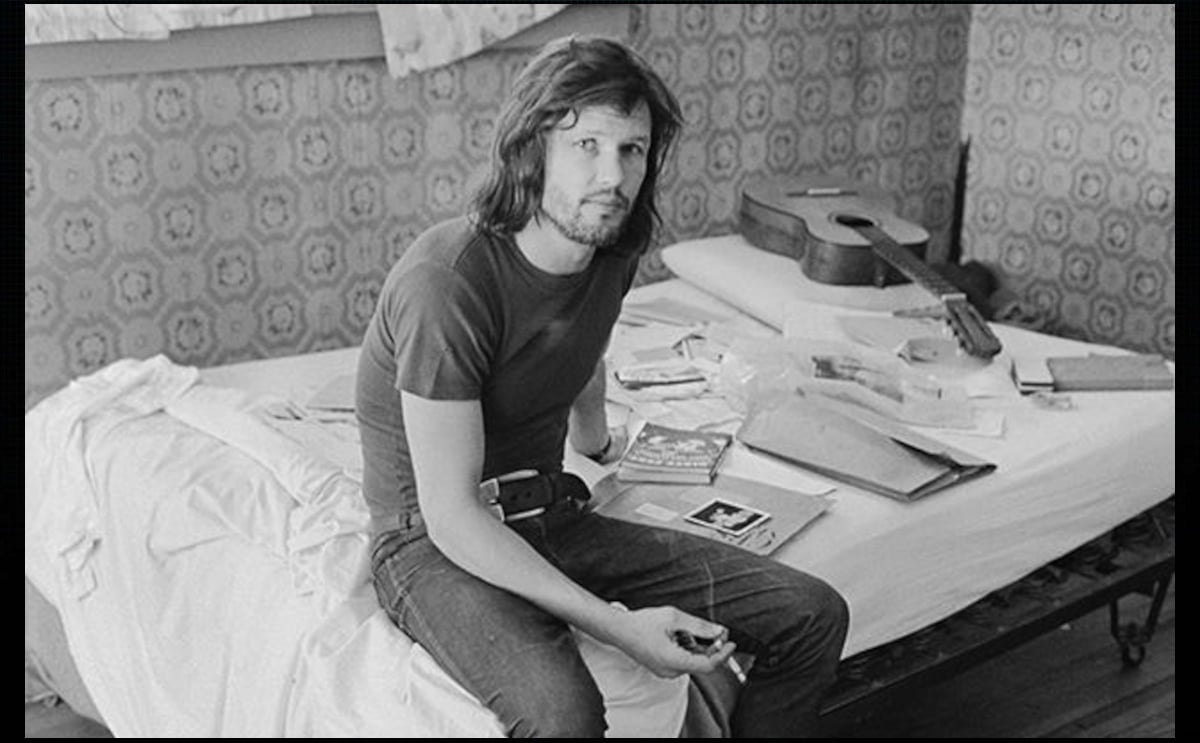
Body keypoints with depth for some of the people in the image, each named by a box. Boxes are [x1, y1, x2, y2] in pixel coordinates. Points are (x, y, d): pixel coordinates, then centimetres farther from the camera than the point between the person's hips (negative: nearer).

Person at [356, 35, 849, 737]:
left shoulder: (612, 250, -2)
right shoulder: (448, 283, -27)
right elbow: (452, 517, -25)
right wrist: (614, 623, -28)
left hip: (556, 517, 7)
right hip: (435, 545, -7)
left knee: (814, 616, -4)